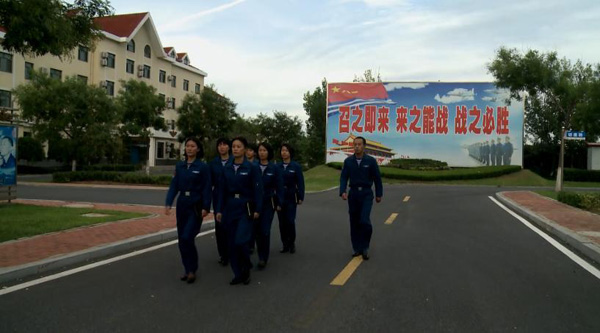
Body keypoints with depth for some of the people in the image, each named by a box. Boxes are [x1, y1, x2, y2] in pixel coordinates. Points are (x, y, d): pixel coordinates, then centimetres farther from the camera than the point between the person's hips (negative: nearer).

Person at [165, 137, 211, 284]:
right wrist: (168, 203, -5)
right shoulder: (179, 166, 6)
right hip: (182, 204, 5)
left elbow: (206, 188, -7)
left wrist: (206, 207, -12)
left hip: (196, 206, -5)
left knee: (187, 237, -12)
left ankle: (192, 270, 5)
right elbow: (174, 186, 5)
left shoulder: (203, 167, -6)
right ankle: (188, 269, 21)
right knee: (181, 239, 7)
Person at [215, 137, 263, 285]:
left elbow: (258, 189, -7)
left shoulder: (252, 168, -6)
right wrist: (219, 210, 4)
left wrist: (257, 210, -10)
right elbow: (222, 190, 8)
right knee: (231, 243, 6)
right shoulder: (227, 168, 6)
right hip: (230, 207, 5)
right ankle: (238, 274, 19)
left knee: (240, 241, -14)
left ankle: (246, 269, 13)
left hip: (245, 208, -5)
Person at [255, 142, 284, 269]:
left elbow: (279, 187, -1)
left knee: (265, 230, -4)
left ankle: (263, 258, 6)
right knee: (257, 230, 6)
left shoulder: (274, 168, -4)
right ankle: (261, 255, 26)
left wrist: (279, 203, -4)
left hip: (268, 203, -2)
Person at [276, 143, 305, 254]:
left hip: (291, 197, -2)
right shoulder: (277, 166, 1)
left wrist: (300, 197, -7)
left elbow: (300, 183, -3)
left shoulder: (296, 166, -4)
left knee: (290, 221, -7)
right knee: (282, 222, 6)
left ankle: (292, 244, 12)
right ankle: (285, 245, 17)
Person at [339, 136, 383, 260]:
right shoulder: (348, 161, 0)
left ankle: (365, 247, 4)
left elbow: (377, 178, 2)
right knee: (354, 222, 7)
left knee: (364, 220, -16)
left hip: (366, 194, -3)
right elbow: (343, 178, -1)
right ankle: (357, 248, 20)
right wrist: (343, 192, -15)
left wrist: (379, 194, 4)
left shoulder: (371, 161, -5)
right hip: (353, 193, 3)